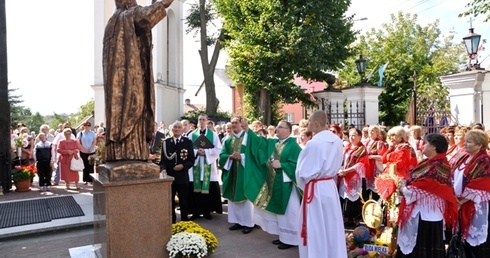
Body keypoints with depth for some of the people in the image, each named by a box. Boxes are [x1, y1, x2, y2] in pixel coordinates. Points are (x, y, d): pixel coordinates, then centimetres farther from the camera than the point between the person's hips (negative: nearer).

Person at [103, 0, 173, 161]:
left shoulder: (114, 21, 24)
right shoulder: (129, 15, -2)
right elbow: (144, 15, -23)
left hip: (119, 74, 9)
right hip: (129, 73, -9)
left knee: (121, 104, 3)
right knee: (130, 105, -13)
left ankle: (118, 152, 0)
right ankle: (129, 152, -18)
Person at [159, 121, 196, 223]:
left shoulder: (188, 142, 1)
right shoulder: (166, 142, 5)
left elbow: (192, 159, 0)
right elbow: (163, 159, 5)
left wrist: (183, 166, -15)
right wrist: (163, 169, -13)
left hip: (182, 176, -1)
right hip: (169, 175, 2)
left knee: (184, 201, 8)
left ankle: (184, 222, 22)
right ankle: (171, 222, 23)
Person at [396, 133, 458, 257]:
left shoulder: (438, 166, -17)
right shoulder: (430, 162, 13)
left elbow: (421, 188, -22)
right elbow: (418, 182, 13)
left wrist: (403, 190, -8)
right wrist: (405, 185, -3)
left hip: (426, 213, -9)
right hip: (420, 211, 9)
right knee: (414, 246, 16)